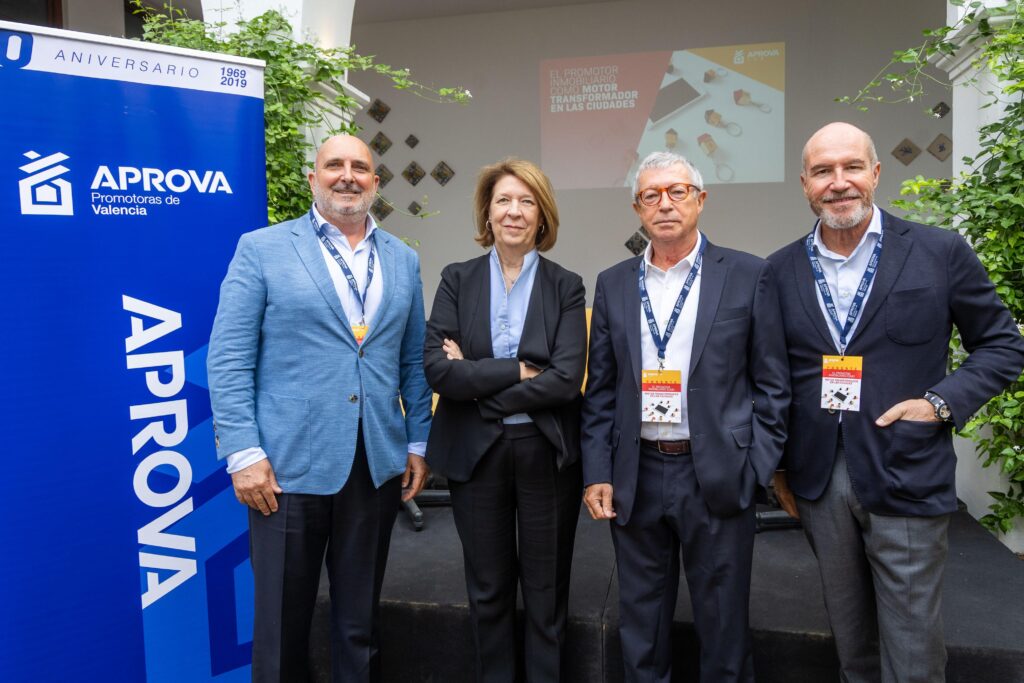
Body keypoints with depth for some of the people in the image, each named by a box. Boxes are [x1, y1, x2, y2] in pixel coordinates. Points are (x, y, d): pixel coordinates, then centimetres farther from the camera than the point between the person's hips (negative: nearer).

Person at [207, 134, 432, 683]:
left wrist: (418, 442, 8)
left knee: (359, 619, 16)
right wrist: (243, 452, -12)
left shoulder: (403, 260, 10)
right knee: (282, 620, 12)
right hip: (288, 465, -3)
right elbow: (228, 359, -5)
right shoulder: (262, 249, -1)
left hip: (378, 466, 3)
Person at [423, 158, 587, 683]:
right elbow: (437, 369, -11)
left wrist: (477, 380, -14)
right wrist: (518, 371, -16)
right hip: (475, 453, 1)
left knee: (546, 594, 14)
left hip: (547, 454, -1)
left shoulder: (566, 286, -1)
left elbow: (567, 379, -14)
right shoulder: (457, 280, 1)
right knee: (488, 593, 16)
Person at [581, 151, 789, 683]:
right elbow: (599, 391, 8)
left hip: (717, 478, -2)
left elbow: (772, 385, 0)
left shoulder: (748, 276, -1)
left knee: (723, 628, 12)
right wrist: (597, 473, 1)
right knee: (641, 630, 16)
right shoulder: (613, 285, 7)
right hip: (635, 477, 3)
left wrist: (757, 469, -7)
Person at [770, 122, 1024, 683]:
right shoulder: (780, 270, 2)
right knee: (848, 633, 19)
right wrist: (779, 468, 9)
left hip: (906, 481, -2)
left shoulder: (940, 252, -4)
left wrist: (941, 403, -11)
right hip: (817, 482, 3)